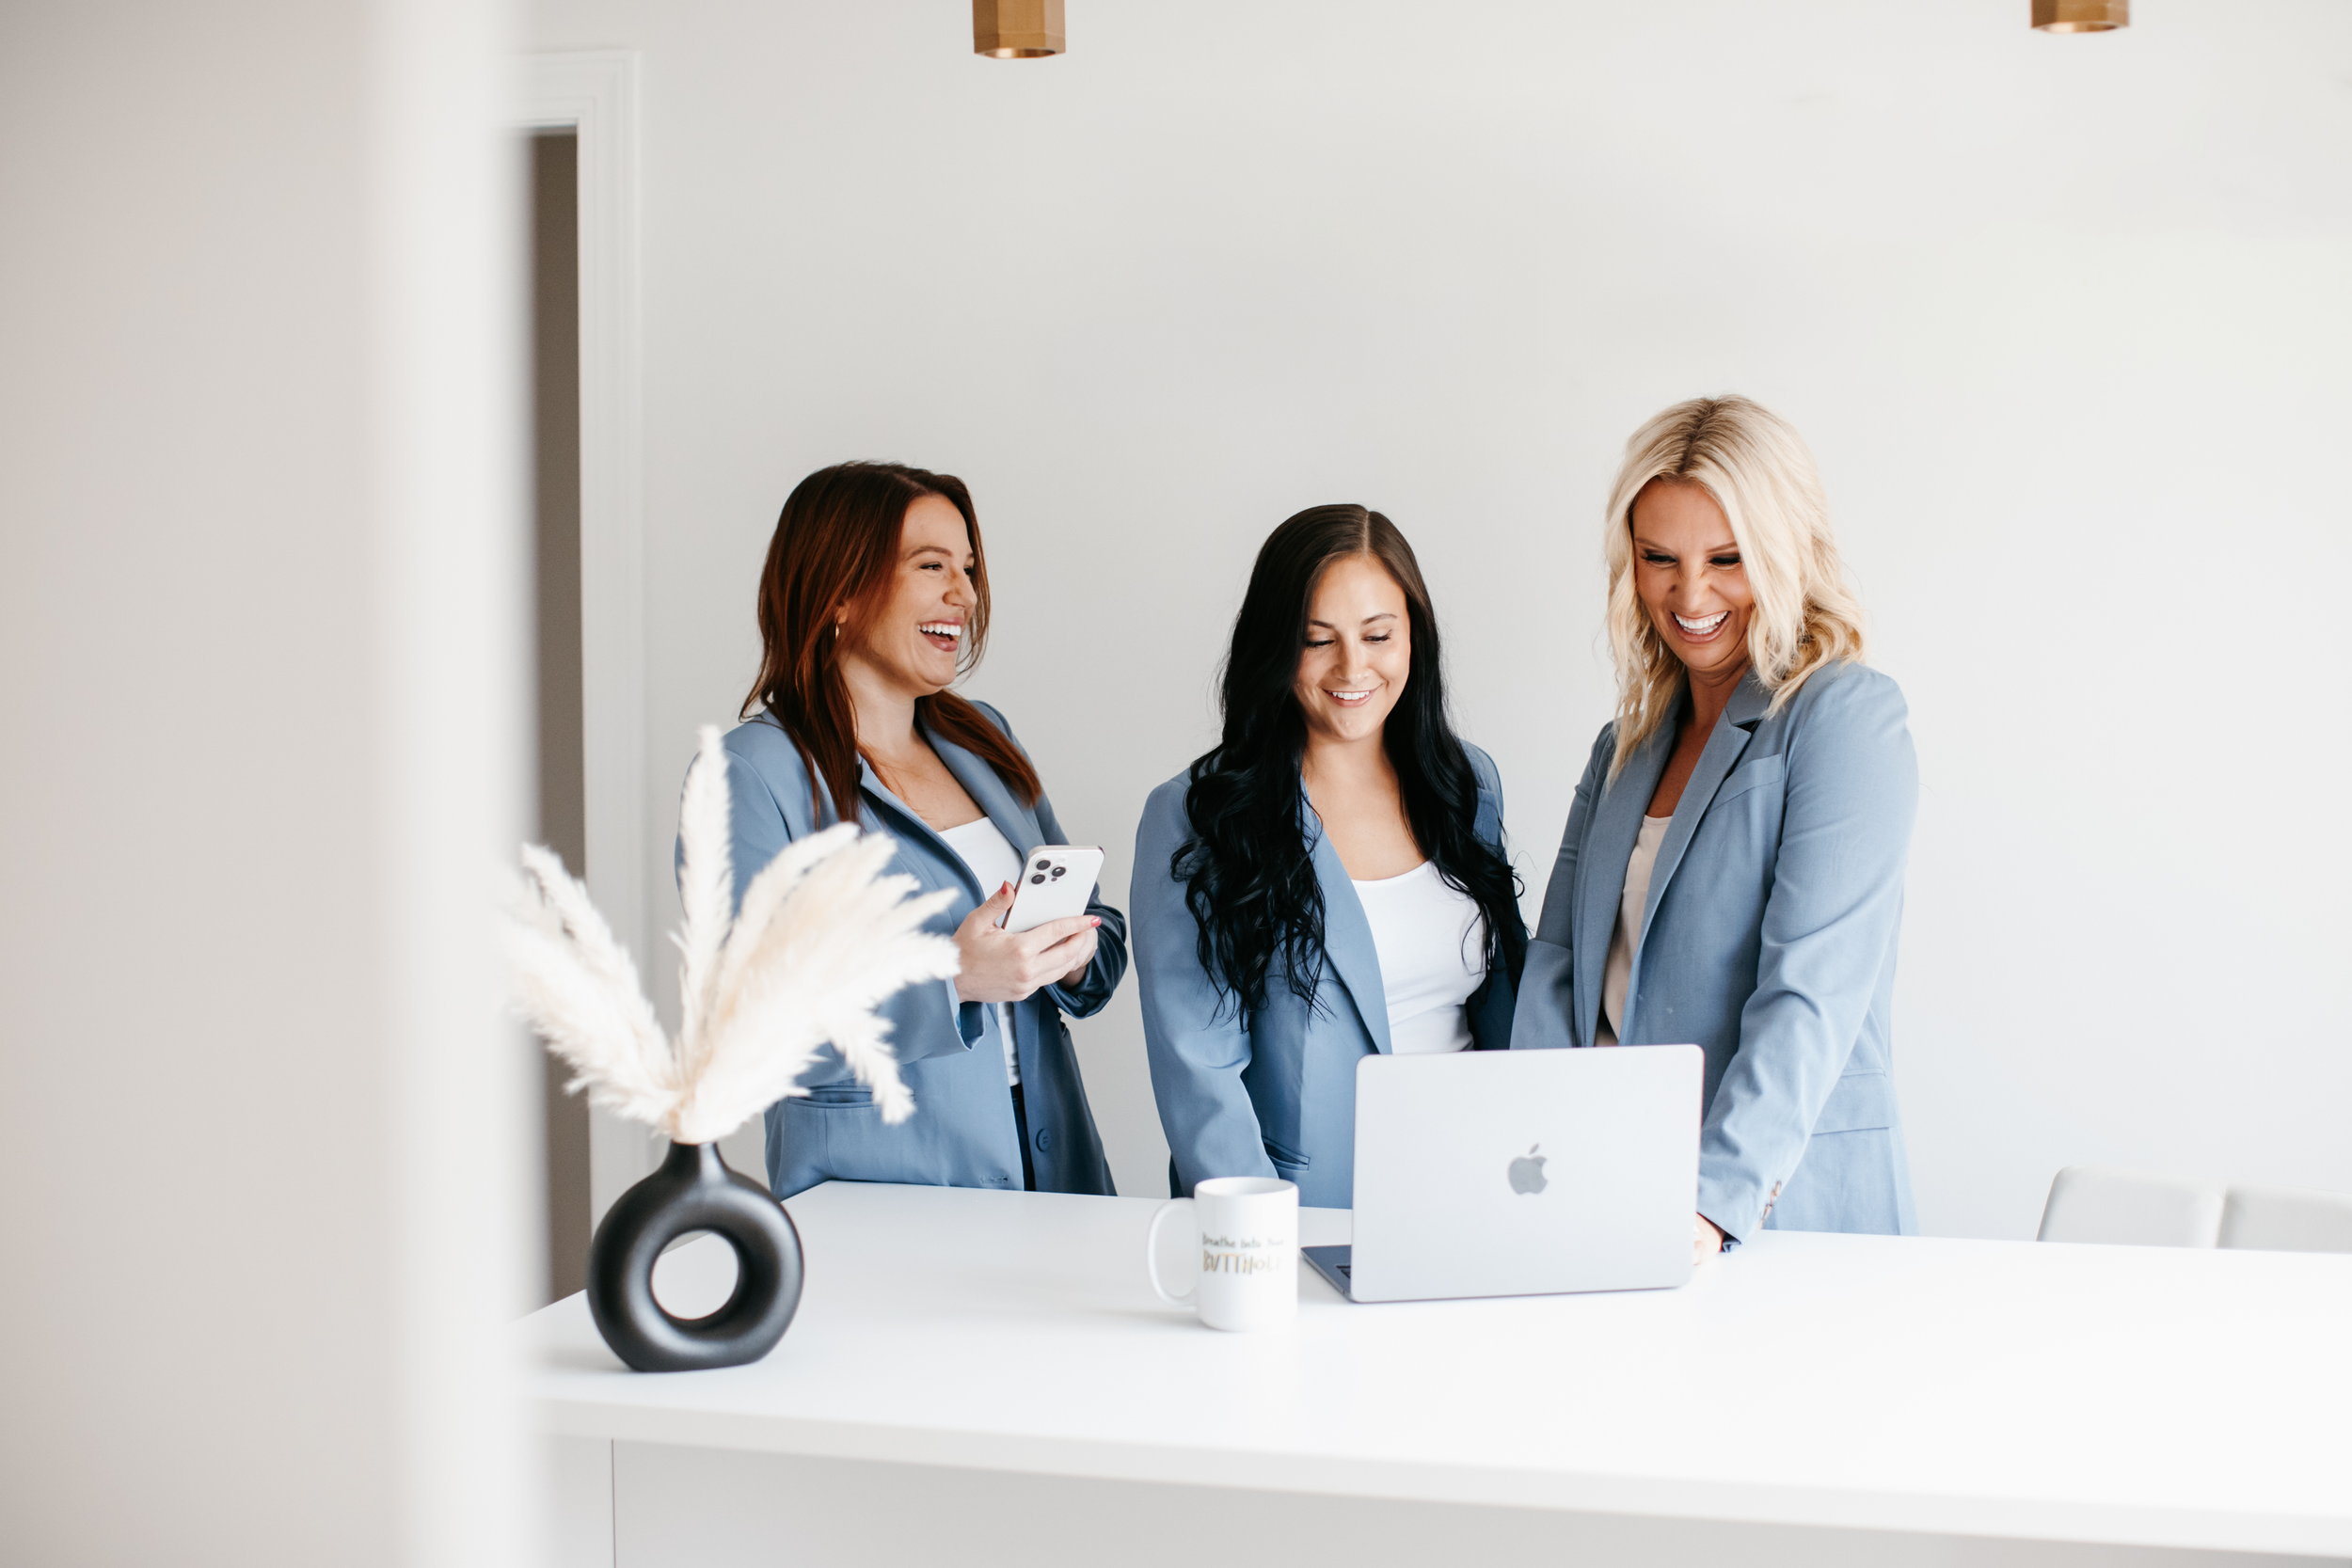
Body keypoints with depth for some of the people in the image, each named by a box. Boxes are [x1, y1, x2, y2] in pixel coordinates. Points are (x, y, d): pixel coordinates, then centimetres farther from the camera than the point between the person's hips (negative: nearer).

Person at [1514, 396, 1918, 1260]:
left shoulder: (1848, 717, -5)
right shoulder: (1626, 742, 16)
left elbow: (1813, 994, -14)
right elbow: (1559, 962, 9)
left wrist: (1716, 1198, -24)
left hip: (1786, 1201, -5)